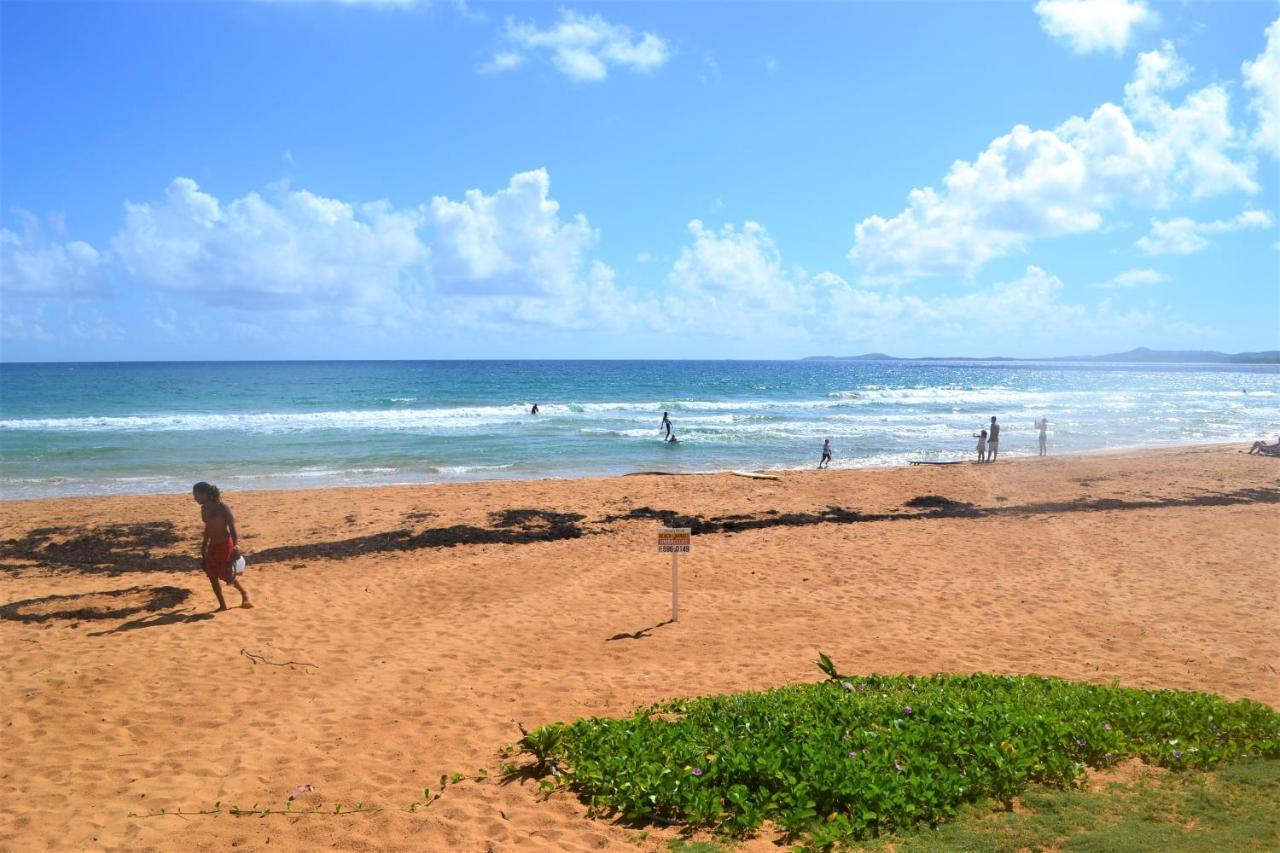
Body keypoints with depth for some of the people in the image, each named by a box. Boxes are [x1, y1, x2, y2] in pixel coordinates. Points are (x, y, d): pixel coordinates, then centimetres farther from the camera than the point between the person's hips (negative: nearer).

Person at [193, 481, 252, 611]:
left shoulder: (222, 508, -17)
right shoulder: (204, 508, 5)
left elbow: (232, 527, -16)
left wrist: (235, 546, -21)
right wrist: (204, 545, 21)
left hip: (226, 544, -7)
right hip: (212, 545, 7)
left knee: (226, 575, -6)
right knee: (212, 576, 2)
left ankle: (244, 593, 21)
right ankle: (222, 605, 11)